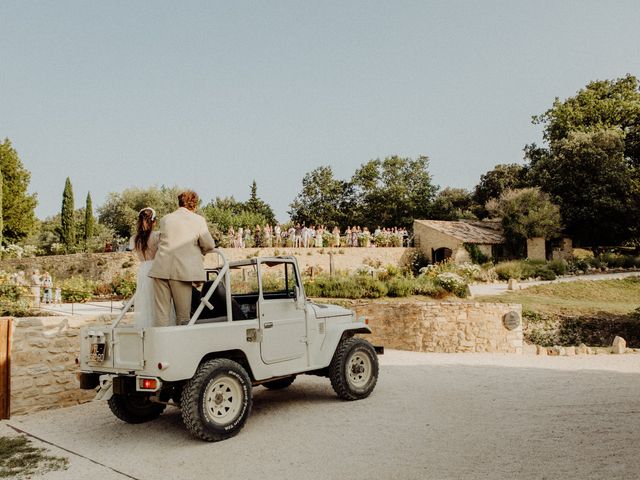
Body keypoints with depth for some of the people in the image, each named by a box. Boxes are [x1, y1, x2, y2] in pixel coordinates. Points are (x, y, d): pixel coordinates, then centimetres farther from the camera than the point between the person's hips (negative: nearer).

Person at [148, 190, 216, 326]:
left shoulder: (165, 219, 13)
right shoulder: (198, 220, 2)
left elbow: (162, 240, 19)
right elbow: (209, 245, 1)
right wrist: (198, 251, 22)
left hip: (161, 269, 3)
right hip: (182, 270, -3)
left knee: (161, 313, 7)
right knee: (183, 314, 6)